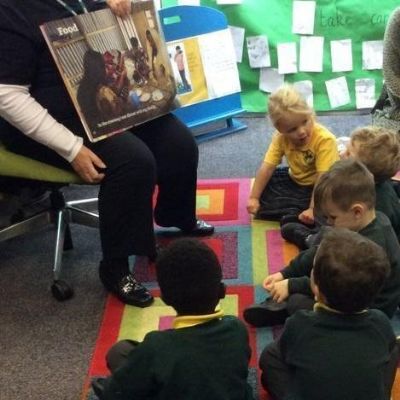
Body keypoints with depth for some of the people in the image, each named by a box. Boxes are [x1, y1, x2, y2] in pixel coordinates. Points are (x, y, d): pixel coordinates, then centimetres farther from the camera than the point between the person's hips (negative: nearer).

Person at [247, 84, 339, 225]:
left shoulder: (325, 140, -31)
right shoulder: (281, 138, -13)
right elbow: (267, 168, -14)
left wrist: (313, 210, -36)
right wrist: (253, 198, -17)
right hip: (294, 181, 7)